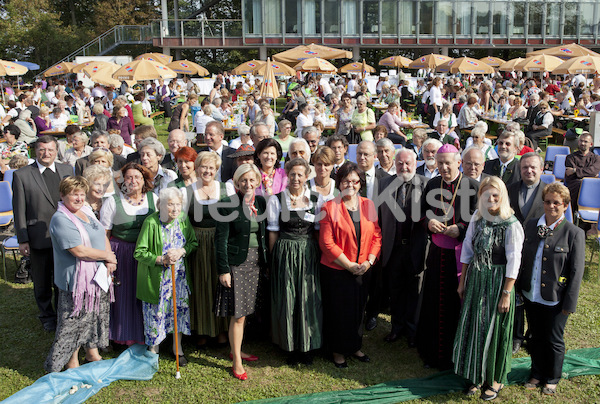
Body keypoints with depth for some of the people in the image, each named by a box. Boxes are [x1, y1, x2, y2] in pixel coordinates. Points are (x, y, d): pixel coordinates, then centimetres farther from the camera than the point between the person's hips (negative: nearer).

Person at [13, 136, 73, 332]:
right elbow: (19, 210, -4)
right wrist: (22, 239, -7)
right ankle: (47, 316, 33)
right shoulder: (21, 175, -5)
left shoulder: (67, 170, 5)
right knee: (42, 281, 13)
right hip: (38, 238, -2)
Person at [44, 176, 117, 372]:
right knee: (75, 321, 4)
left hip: (98, 275, 8)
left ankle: (92, 352, 36)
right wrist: (108, 256, -13)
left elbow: (103, 237, 12)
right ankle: (72, 361, 21)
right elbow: (79, 251, -25)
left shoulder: (86, 211, 9)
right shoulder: (61, 220, -18)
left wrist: (109, 261, -5)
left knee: (96, 315, 19)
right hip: (77, 280, -8)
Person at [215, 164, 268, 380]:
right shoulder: (228, 204, -9)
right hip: (236, 263, -5)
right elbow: (221, 238, -10)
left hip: (255, 262, 6)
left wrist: (265, 261, 10)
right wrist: (223, 269, -13)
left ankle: (236, 350, 31)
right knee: (238, 314, -3)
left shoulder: (261, 202, 8)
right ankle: (236, 362, 9)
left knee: (244, 312, 15)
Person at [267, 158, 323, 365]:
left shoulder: (316, 200, 4)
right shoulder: (276, 200, 0)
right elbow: (273, 232, 3)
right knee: (286, 299, 3)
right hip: (285, 253, -1)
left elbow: (319, 231, 9)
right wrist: (274, 258, 1)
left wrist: (318, 255, 2)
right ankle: (290, 346, 19)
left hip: (309, 254, 1)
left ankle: (306, 347, 19)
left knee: (308, 300, 3)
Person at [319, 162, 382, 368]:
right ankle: (337, 351, 25)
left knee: (358, 309, 15)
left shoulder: (368, 205, 3)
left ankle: (355, 346, 34)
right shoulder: (329, 208, -9)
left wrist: (369, 261, -8)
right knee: (338, 310, 7)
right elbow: (326, 242, -13)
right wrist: (349, 265, -15)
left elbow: (376, 235, 6)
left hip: (363, 271, 4)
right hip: (336, 271, -4)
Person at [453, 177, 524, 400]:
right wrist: (462, 281, 10)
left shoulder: (511, 225, -15)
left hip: (498, 281, -5)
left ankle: (495, 378, 27)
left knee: (494, 329, 7)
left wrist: (506, 293, -15)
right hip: (475, 279, 5)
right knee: (473, 325, 11)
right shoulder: (477, 219, 1)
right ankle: (477, 375, 29)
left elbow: (513, 262, -14)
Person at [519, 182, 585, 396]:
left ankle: (552, 379, 34)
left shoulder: (574, 233, -12)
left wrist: (569, 303, -11)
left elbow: (577, 271, -10)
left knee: (554, 341, 12)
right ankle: (536, 374, 38)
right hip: (531, 296, 4)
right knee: (536, 338, 19)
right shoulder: (531, 226, 2)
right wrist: (519, 288, 8)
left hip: (555, 299, -4)